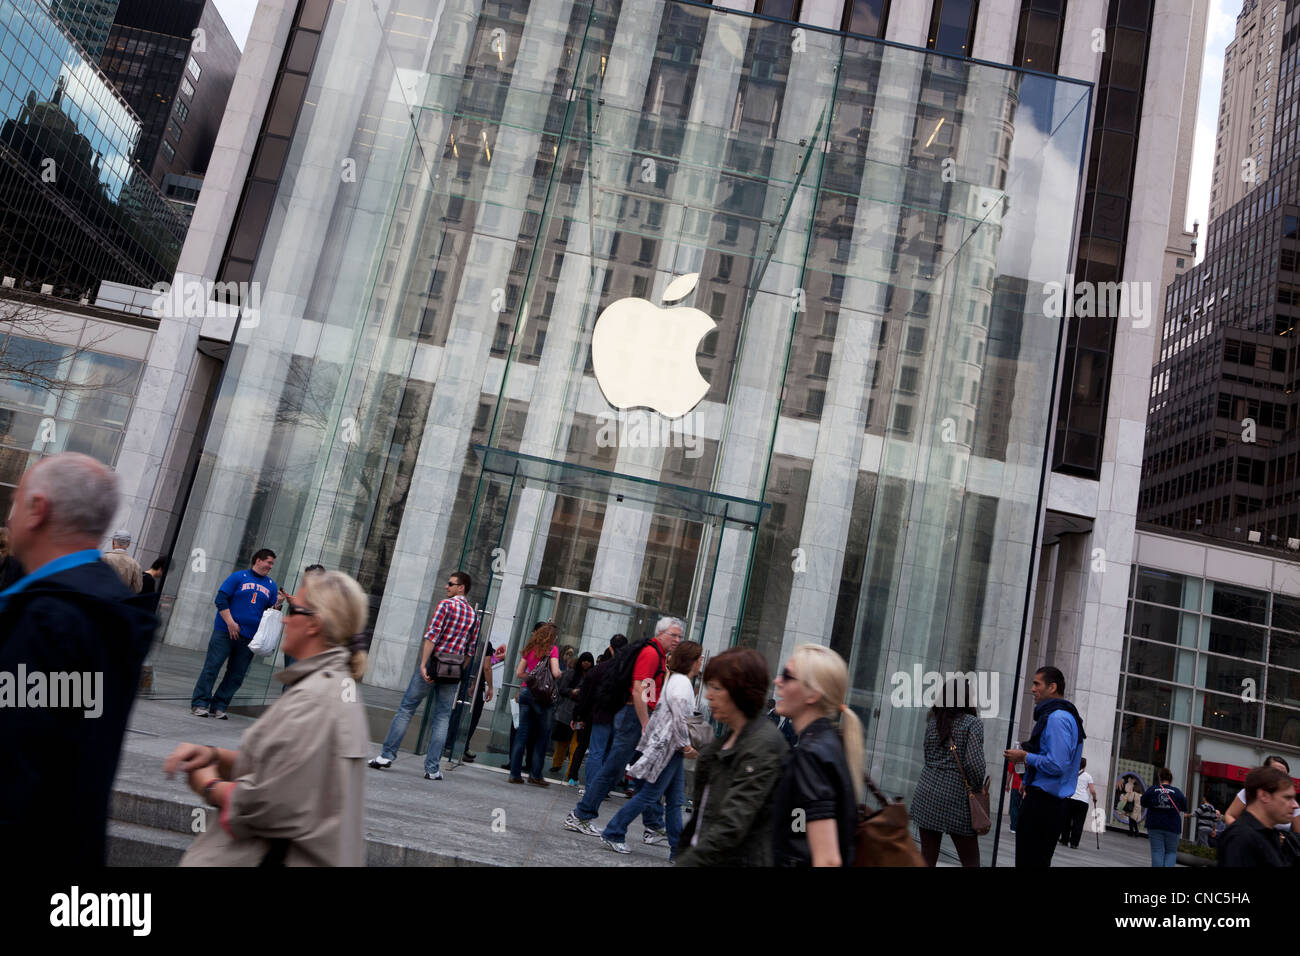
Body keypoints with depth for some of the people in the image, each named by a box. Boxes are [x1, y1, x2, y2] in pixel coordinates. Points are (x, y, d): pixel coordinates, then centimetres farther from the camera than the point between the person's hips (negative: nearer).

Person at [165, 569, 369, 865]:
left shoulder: (312, 699, -24)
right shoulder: (340, 683, 7)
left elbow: (265, 803, -24)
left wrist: (208, 785, -7)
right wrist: (214, 754, 1)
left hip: (283, 856, -9)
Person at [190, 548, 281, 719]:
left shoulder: (271, 586, 13)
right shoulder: (239, 577, 1)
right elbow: (221, 599, -4)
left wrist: (277, 605, -7)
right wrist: (230, 623, -11)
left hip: (249, 638, 4)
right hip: (225, 632, -4)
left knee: (236, 675, 4)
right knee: (212, 667, -4)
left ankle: (219, 706, 13)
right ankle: (200, 703, 5)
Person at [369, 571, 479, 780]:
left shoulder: (446, 604, -4)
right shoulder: (474, 615, 12)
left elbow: (432, 635, -14)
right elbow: (470, 651, 11)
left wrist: (423, 664, -16)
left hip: (432, 664, -4)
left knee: (406, 709, 5)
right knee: (442, 718, 7)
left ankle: (387, 756, 8)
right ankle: (432, 769, 4)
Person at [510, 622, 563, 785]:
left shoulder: (529, 649, 12)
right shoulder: (552, 649, -4)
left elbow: (519, 673, 12)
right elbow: (555, 673, -13)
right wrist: (560, 674, 8)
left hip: (526, 691, 5)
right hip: (542, 694, -5)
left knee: (522, 733, 6)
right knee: (541, 736, 5)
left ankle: (514, 774, 4)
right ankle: (535, 775, 8)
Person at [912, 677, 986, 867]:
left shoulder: (933, 721, 11)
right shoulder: (973, 723, -5)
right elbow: (974, 762, -13)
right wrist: (978, 789, 0)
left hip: (928, 789, 5)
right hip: (957, 795, -5)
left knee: (927, 858, 8)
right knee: (970, 861, 5)